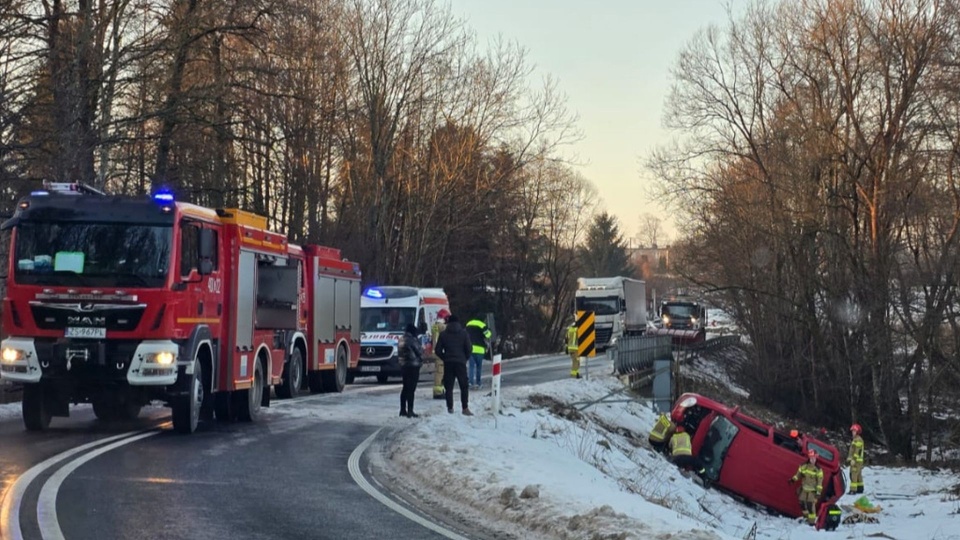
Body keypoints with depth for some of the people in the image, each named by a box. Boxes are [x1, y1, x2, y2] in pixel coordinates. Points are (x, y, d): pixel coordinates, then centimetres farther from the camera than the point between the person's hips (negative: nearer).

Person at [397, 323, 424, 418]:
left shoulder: (402, 339, 12)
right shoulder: (412, 340, -16)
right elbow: (419, 351, -12)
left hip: (404, 366, 9)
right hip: (413, 366, -9)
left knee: (405, 389, 16)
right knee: (411, 389, -9)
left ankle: (403, 410, 21)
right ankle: (410, 411, -12)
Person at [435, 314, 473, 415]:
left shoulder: (443, 334, 4)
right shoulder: (463, 333, 1)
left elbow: (438, 350, 3)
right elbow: (469, 349, -3)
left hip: (448, 363, 1)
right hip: (460, 362, -1)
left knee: (448, 386, 6)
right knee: (464, 386, 2)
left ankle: (450, 408, 2)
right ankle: (465, 408, -7)